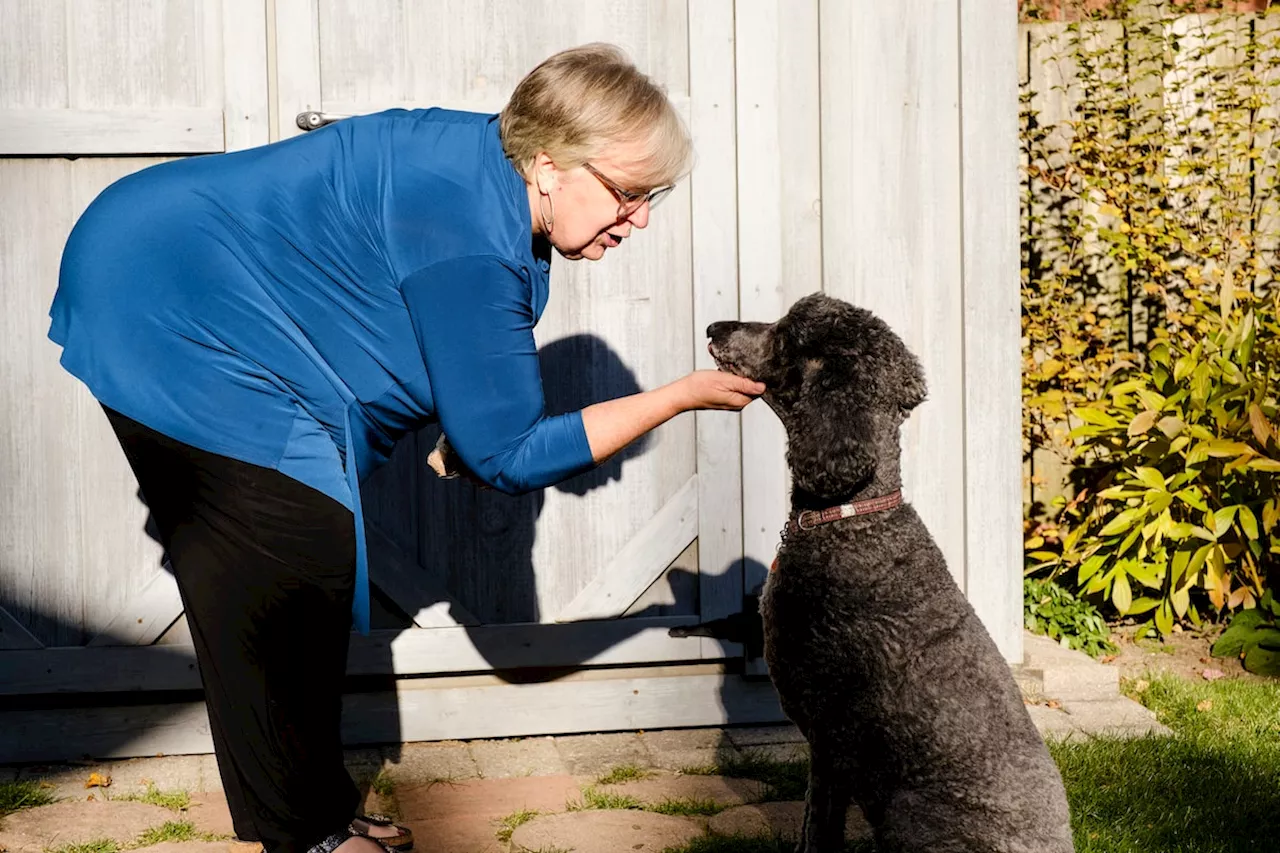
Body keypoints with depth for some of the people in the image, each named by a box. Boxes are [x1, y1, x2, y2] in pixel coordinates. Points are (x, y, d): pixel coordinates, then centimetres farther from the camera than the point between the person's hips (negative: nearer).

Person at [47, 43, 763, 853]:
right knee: (294, 570, -10)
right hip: (168, 323, -10)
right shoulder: (469, 239, -30)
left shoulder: (487, 161, -2)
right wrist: (685, 396, -21)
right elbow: (509, 454, -23)